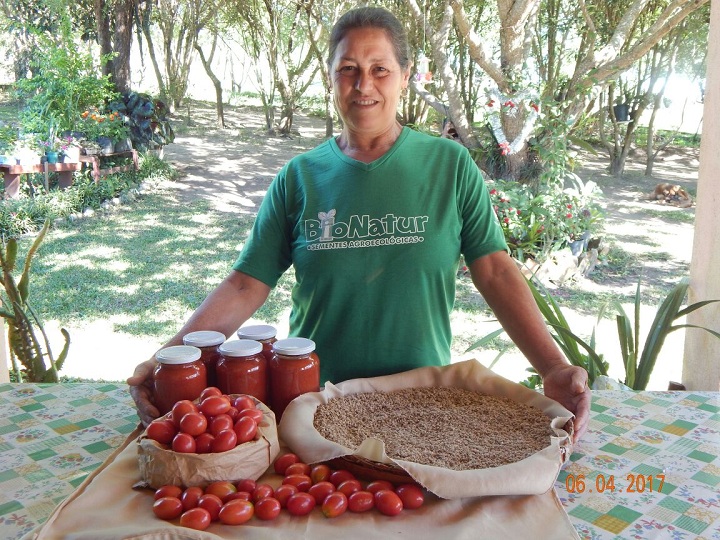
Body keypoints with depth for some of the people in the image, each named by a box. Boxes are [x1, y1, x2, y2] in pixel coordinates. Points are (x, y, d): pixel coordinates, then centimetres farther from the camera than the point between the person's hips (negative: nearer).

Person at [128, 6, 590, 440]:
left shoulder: (450, 166, -3)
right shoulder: (299, 177, -1)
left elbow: (495, 272, -6)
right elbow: (247, 285, -3)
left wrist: (553, 367, -17)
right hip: (315, 398, 1)